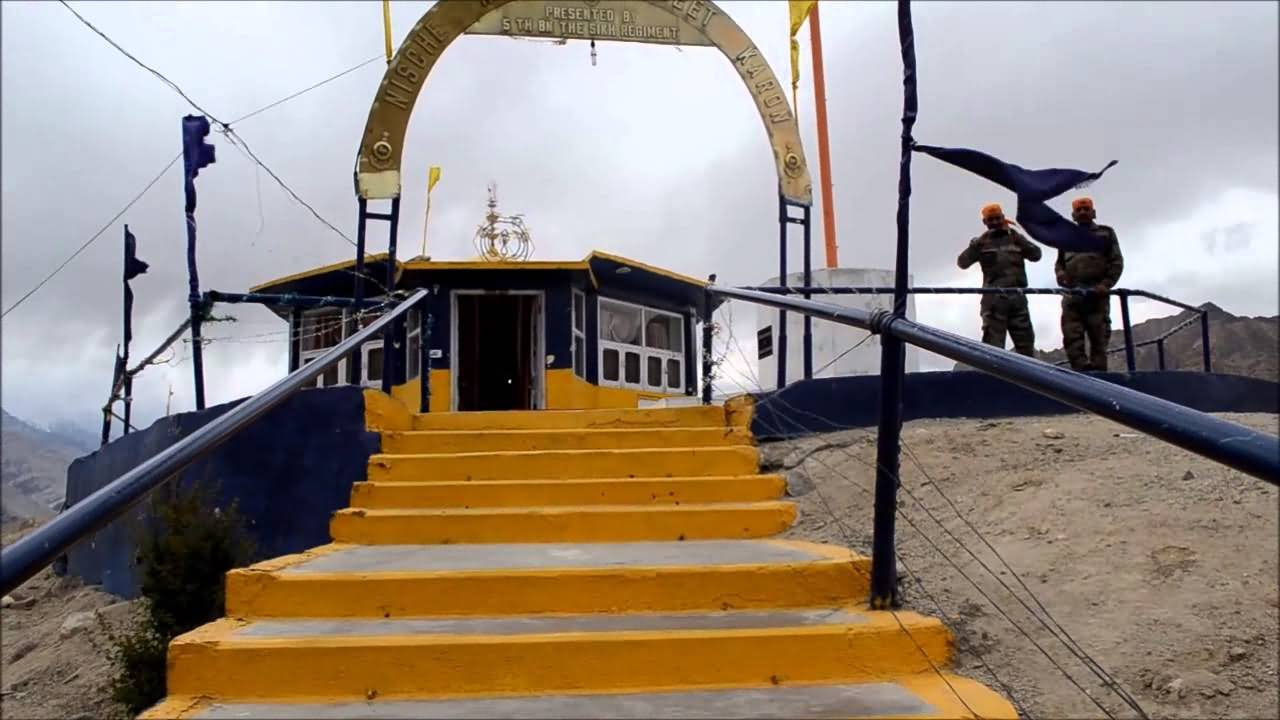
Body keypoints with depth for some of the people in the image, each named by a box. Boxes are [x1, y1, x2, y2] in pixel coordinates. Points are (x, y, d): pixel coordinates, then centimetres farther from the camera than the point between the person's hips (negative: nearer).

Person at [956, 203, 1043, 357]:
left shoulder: (1015, 238, 14)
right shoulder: (982, 243, 6)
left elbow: (1036, 254, 5)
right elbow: (962, 262, -3)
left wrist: (1019, 240, -8)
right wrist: (975, 245, -18)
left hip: (1017, 295, 3)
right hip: (994, 297, -3)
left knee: (1025, 337, 8)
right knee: (993, 341, -6)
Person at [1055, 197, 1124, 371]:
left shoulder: (1106, 234, 15)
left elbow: (1117, 262, 6)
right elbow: (1059, 262, 29)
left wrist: (1106, 284, -10)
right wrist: (1059, 272, 3)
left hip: (1096, 293, -2)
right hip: (1072, 292, 3)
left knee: (1098, 336, -4)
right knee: (1072, 335, -12)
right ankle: (1082, 371, -16)